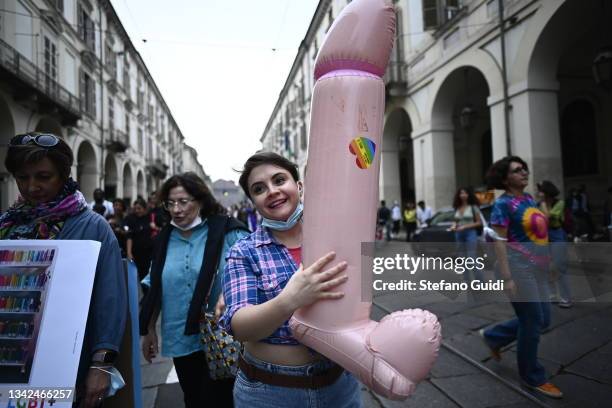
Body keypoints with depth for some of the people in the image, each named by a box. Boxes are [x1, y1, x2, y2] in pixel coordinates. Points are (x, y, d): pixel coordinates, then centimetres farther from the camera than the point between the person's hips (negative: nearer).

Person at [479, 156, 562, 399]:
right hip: (519, 267, -9)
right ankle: (533, 378, 22)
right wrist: (507, 277, -20)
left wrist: (546, 264, 17)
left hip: (537, 268, 9)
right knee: (532, 323, 2)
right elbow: (499, 241, -16)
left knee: (542, 320, 15)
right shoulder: (503, 203, -12)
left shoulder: (529, 199, 12)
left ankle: (493, 336, 32)